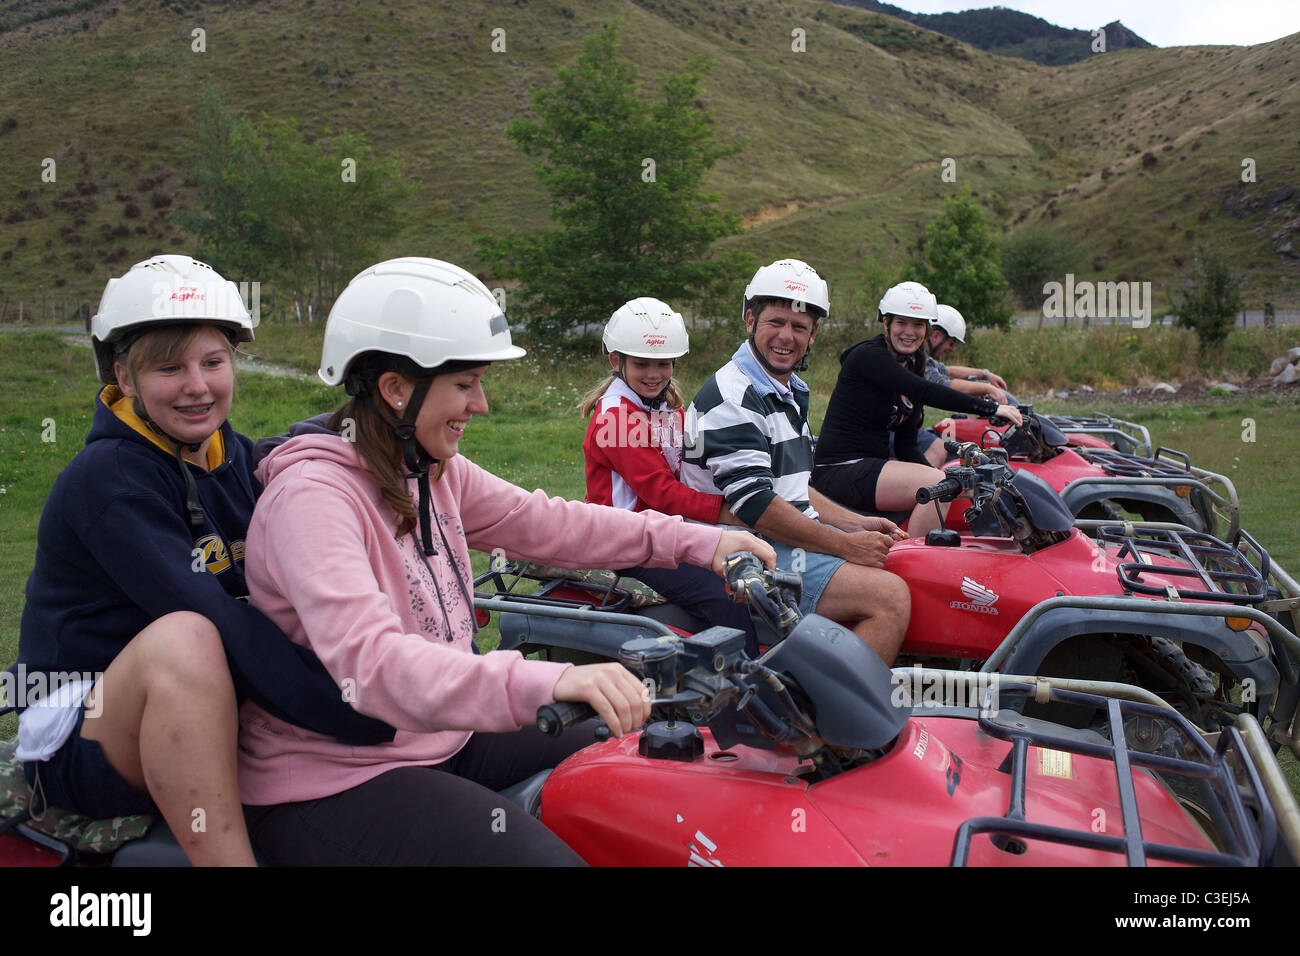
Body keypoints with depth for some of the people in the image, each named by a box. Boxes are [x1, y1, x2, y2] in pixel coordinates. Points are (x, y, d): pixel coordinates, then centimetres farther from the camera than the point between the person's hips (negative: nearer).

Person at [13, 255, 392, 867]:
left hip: (214, 728, 7)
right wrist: (361, 720, -37)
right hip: (81, 742, -7)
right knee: (182, 639, -36)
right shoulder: (107, 477, -17)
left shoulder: (236, 457, 7)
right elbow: (208, 616, -30)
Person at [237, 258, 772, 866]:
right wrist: (546, 681, -50)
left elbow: (543, 523, 4)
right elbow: (369, 662, -36)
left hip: (444, 740, 8)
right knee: (541, 854, -26)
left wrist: (696, 542, -4)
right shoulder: (313, 494, -23)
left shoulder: (434, 473, 5)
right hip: (330, 785, -8)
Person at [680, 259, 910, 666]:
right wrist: (846, 545, -17)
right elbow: (755, 506, -22)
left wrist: (858, 525, 9)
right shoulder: (732, 396, -15)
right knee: (889, 596, -22)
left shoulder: (792, 392, 18)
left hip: (796, 538, 10)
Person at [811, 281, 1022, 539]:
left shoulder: (912, 368, 15)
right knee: (936, 486, -24)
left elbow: (906, 445, 12)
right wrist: (990, 407, -22)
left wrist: (938, 475, -4)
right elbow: (925, 392, -23)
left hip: (874, 465, 9)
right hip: (839, 471, -9)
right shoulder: (867, 356, -10)